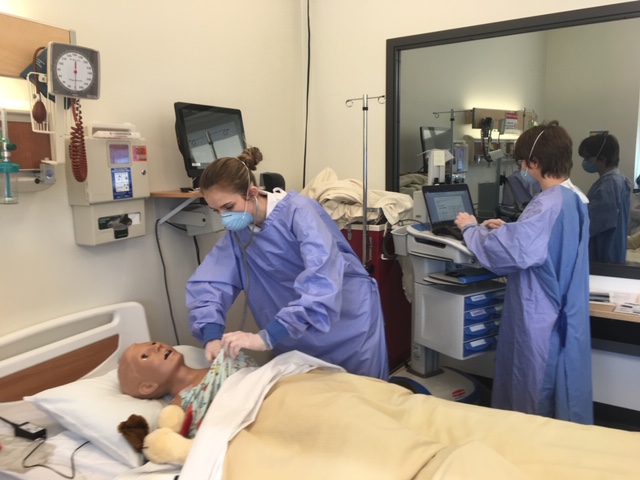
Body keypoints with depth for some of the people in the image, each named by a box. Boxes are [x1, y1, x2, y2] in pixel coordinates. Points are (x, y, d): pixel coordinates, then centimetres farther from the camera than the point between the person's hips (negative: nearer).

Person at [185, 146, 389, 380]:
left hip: (348, 326, -5)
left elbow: (323, 281, -37)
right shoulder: (238, 232, -4)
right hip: (296, 339, 5)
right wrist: (212, 336, -28)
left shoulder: (298, 211, -25)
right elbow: (206, 282, -10)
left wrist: (266, 338, -42)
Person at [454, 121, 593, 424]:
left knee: (534, 399, 7)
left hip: (540, 318, -10)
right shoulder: (574, 198, 6)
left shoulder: (549, 205, -25)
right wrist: (510, 229, 13)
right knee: (557, 393, 21)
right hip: (562, 313, 10)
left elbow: (506, 250, -29)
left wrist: (471, 228, -13)